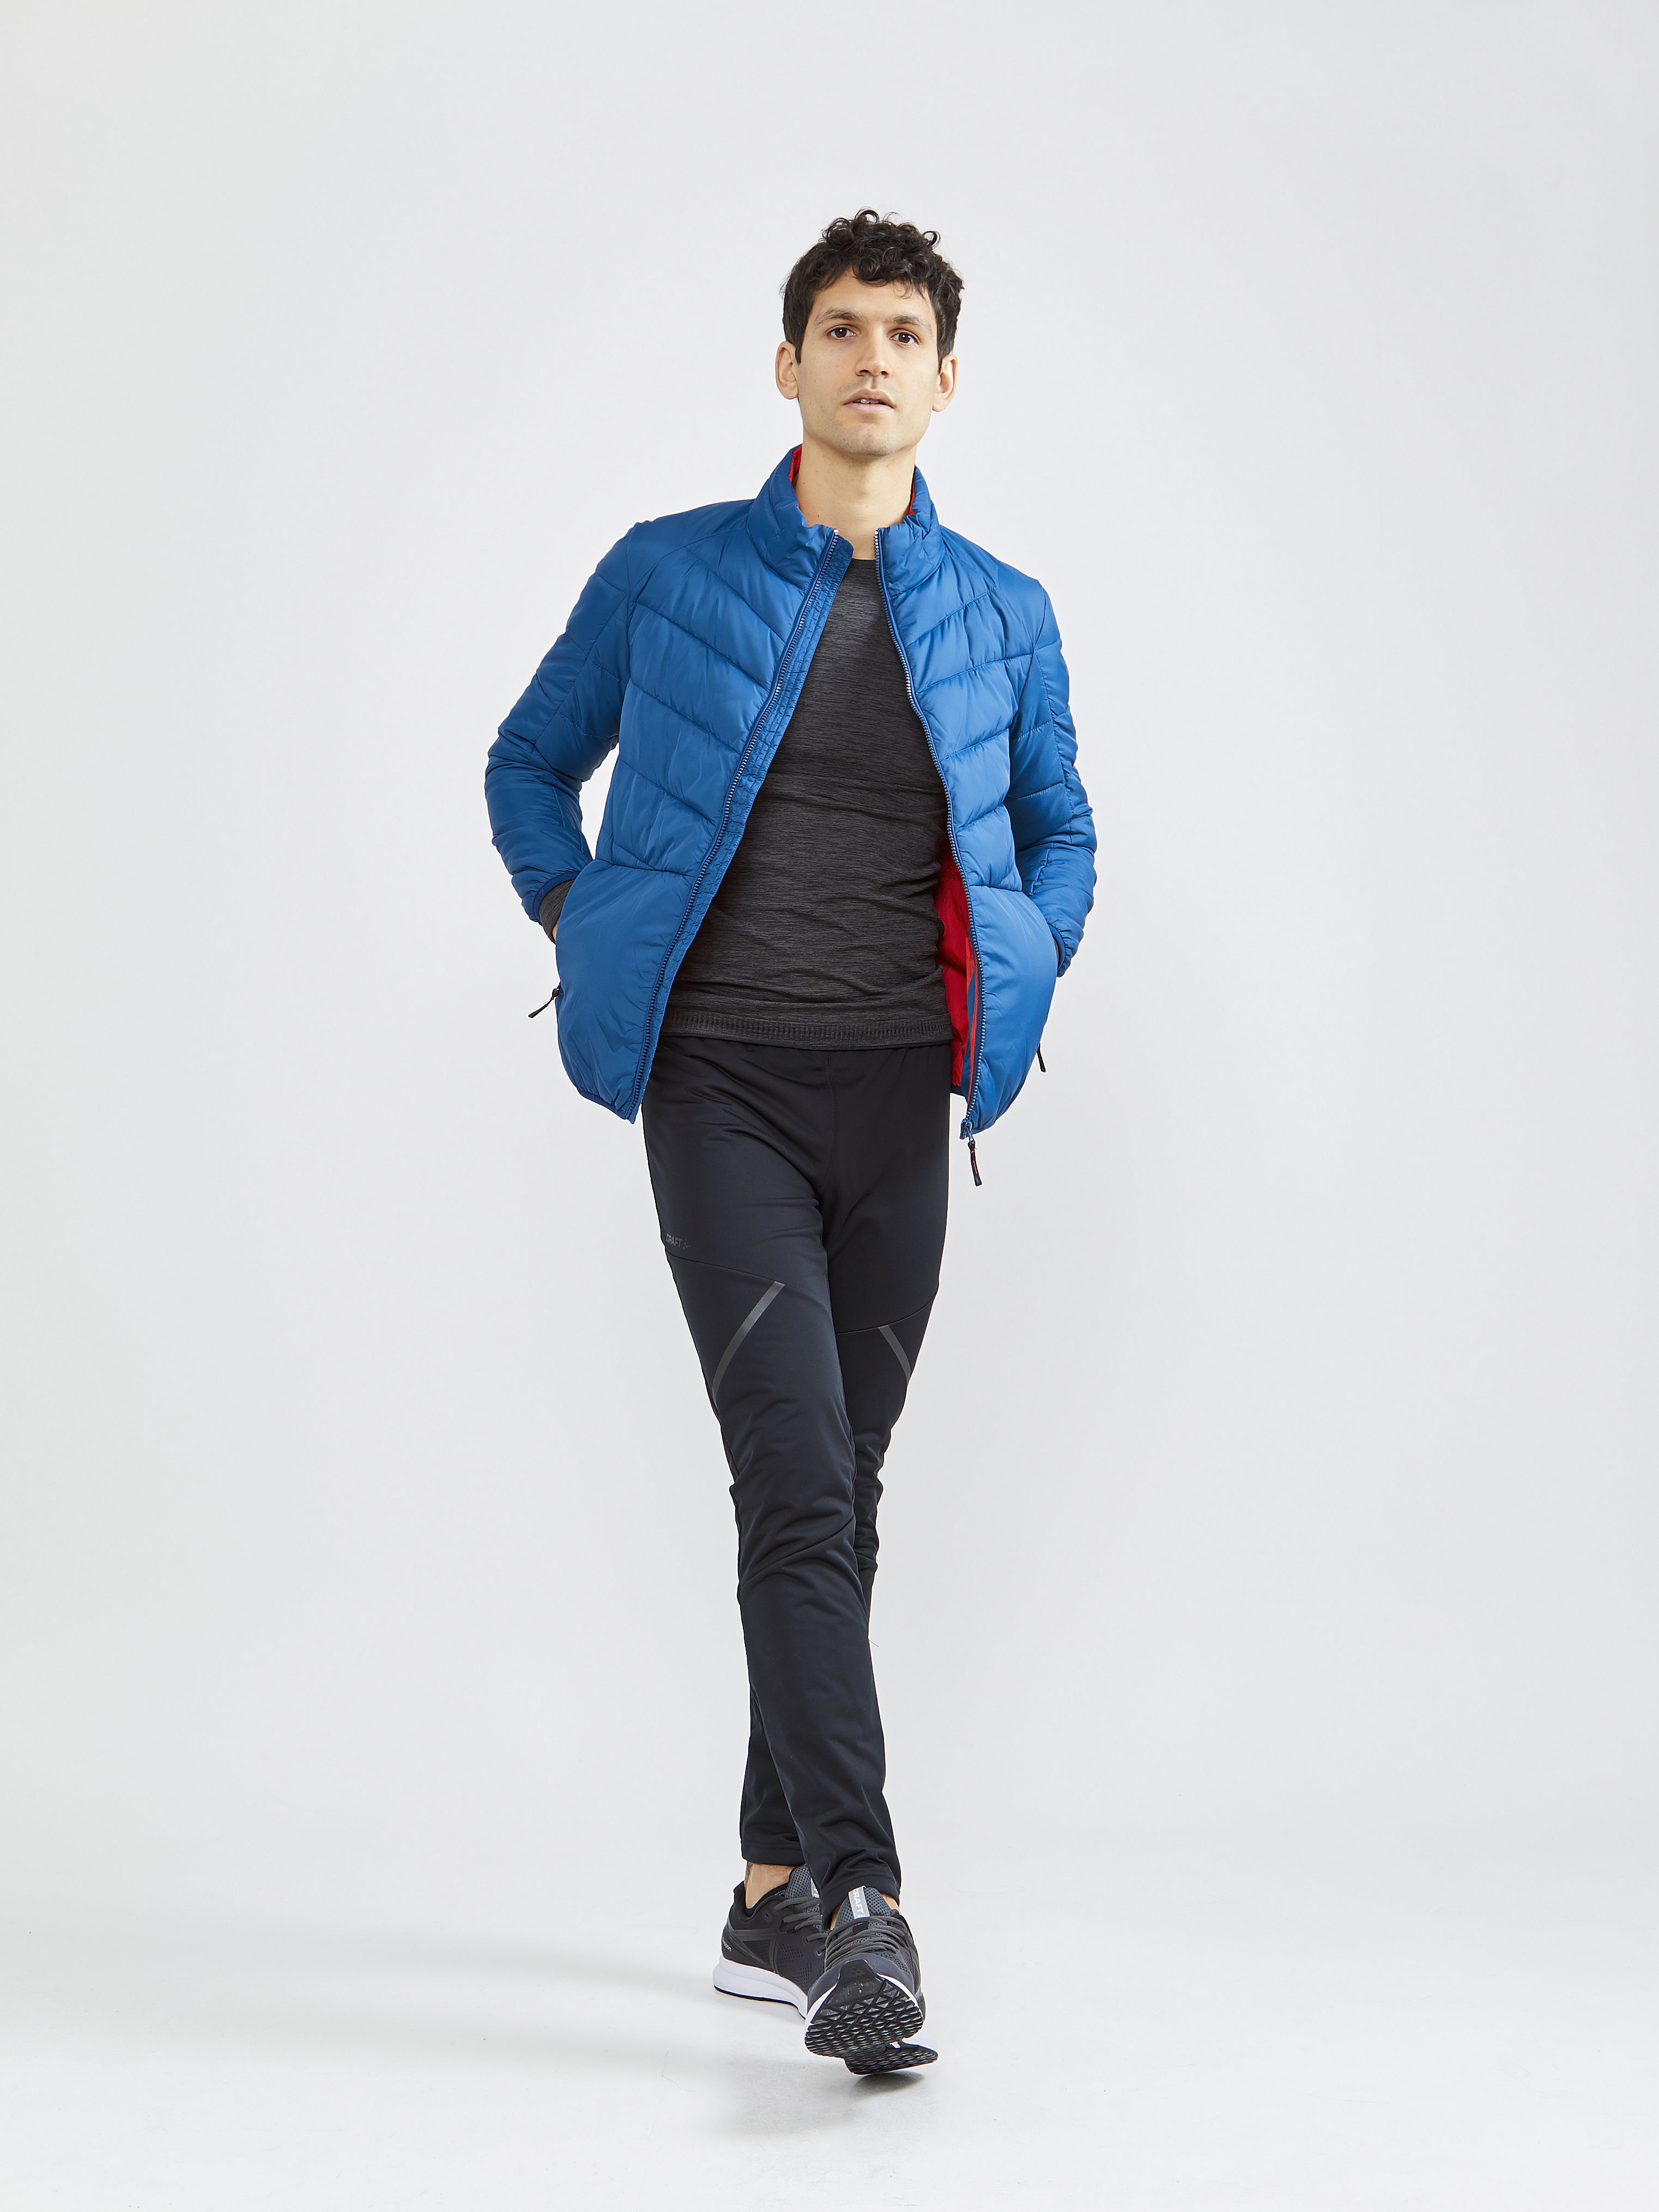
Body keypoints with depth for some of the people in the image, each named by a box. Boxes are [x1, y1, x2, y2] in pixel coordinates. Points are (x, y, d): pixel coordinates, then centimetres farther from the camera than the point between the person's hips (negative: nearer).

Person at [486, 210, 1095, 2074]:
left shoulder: (1002, 617, 10)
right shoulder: (668, 574, 4)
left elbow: (1060, 835, 20)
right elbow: (531, 762, 15)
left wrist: (1023, 968, 2)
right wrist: (581, 932, 1)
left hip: (901, 1097, 3)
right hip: (723, 1085, -3)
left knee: (835, 1497, 8)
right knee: (798, 1485, -15)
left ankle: (773, 1897, 19)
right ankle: (857, 1909, -17)